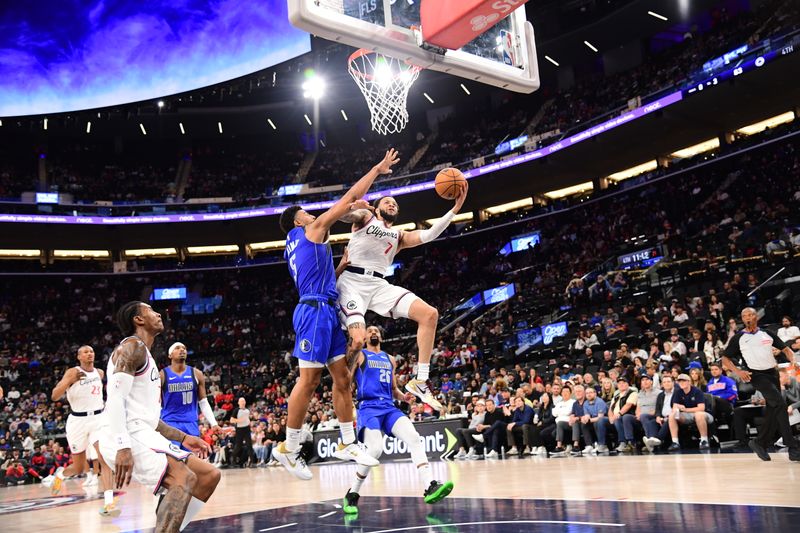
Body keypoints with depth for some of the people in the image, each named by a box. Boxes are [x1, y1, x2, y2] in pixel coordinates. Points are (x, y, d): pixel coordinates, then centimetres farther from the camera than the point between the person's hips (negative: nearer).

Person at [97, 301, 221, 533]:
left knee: (209, 475, 6)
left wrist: (183, 438, 25)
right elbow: (116, 398, -18)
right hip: (128, 438, -10)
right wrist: (123, 447, -27)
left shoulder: (144, 356, 26)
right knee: (184, 478, -26)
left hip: (143, 436, 10)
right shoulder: (133, 346, -4)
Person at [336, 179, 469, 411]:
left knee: (430, 314, -10)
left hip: (378, 285, 6)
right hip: (352, 281, -5)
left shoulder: (399, 236, 24)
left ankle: (419, 381, -7)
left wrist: (455, 208, 0)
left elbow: (428, 235, 9)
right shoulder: (365, 217, 13)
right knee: (358, 340, -26)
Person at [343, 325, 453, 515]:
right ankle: (352, 494, -6)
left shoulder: (390, 359, 24)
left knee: (414, 438, -20)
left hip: (389, 407, 5)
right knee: (375, 449, -26)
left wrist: (403, 396, 7)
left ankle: (430, 487, -28)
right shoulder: (359, 355, 9)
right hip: (368, 407, -5)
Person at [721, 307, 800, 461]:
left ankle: (760, 443, 21)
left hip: (772, 373, 5)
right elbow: (725, 358, 2)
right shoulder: (738, 338, 1)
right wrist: (738, 371, -13)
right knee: (780, 404, -19)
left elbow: (785, 349, 14)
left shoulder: (767, 333, 10)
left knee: (773, 410, 6)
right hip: (757, 375, -5)